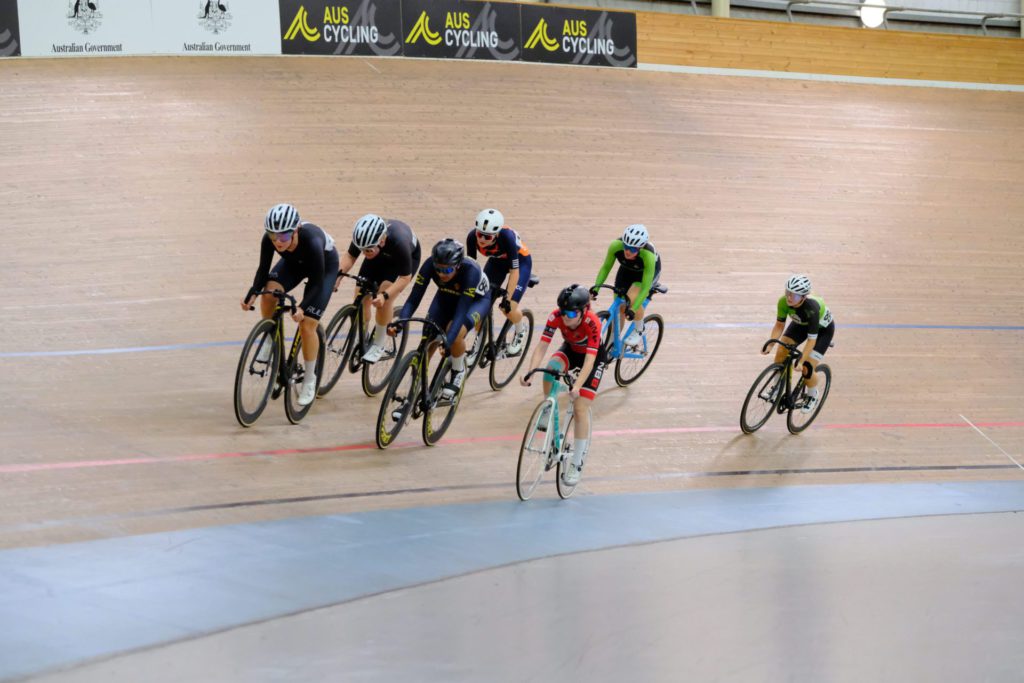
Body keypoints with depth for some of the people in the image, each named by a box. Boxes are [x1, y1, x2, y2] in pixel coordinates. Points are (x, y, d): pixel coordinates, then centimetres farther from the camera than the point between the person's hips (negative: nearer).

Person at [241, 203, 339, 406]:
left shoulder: (312, 241, -42)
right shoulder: (270, 239, -31)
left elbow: (316, 283, -31)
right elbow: (263, 270, -19)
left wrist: (302, 307, -43)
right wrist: (252, 294, -35)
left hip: (325, 267, -4)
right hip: (294, 263, 4)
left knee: (307, 324, -12)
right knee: (269, 291, -27)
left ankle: (309, 380, 8)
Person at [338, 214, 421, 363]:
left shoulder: (399, 243, -43)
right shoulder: (363, 237, -33)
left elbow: (405, 278, -33)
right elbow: (350, 256, -15)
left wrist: (385, 295, -46)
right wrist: (338, 275, -32)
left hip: (408, 257, -4)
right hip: (380, 256, 4)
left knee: (384, 299, -24)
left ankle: (378, 345, -7)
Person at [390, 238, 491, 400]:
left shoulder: (470, 271, -40)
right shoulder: (430, 265, -31)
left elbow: (461, 311, -42)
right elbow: (413, 299, -29)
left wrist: (447, 340, -55)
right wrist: (398, 323, -45)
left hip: (476, 299, -4)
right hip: (447, 296, 4)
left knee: (456, 334, -29)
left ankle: (458, 372, -2)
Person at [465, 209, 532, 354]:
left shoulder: (506, 237, -40)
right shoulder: (472, 237, -29)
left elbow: (514, 271, -33)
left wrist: (508, 299, -34)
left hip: (520, 261, -4)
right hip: (497, 261, 4)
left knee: (509, 308, -17)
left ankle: (521, 329, 17)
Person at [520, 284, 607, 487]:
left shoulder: (592, 323, -38)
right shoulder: (556, 317, -28)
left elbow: (589, 361, -43)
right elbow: (541, 347, -32)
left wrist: (577, 387, -57)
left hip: (594, 357, -3)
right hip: (570, 350, 3)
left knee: (580, 407, -14)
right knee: (551, 368, -33)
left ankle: (576, 465, -4)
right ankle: (548, 411, -7)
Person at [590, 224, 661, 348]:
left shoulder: (649, 255, -42)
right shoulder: (616, 246, -35)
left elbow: (645, 288, -38)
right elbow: (606, 267, -18)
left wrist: (633, 309, -43)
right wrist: (596, 286, -29)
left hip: (649, 271, -4)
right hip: (626, 270, 4)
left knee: (632, 298, -29)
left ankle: (639, 331, -3)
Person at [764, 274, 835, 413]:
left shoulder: (812, 308, -43)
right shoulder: (783, 301, -29)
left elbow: (812, 339, -38)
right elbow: (779, 325, -15)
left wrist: (801, 362, -40)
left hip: (823, 329, -5)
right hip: (801, 324, 5)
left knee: (807, 368, -13)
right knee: (781, 352, -13)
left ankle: (813, 396, 18)